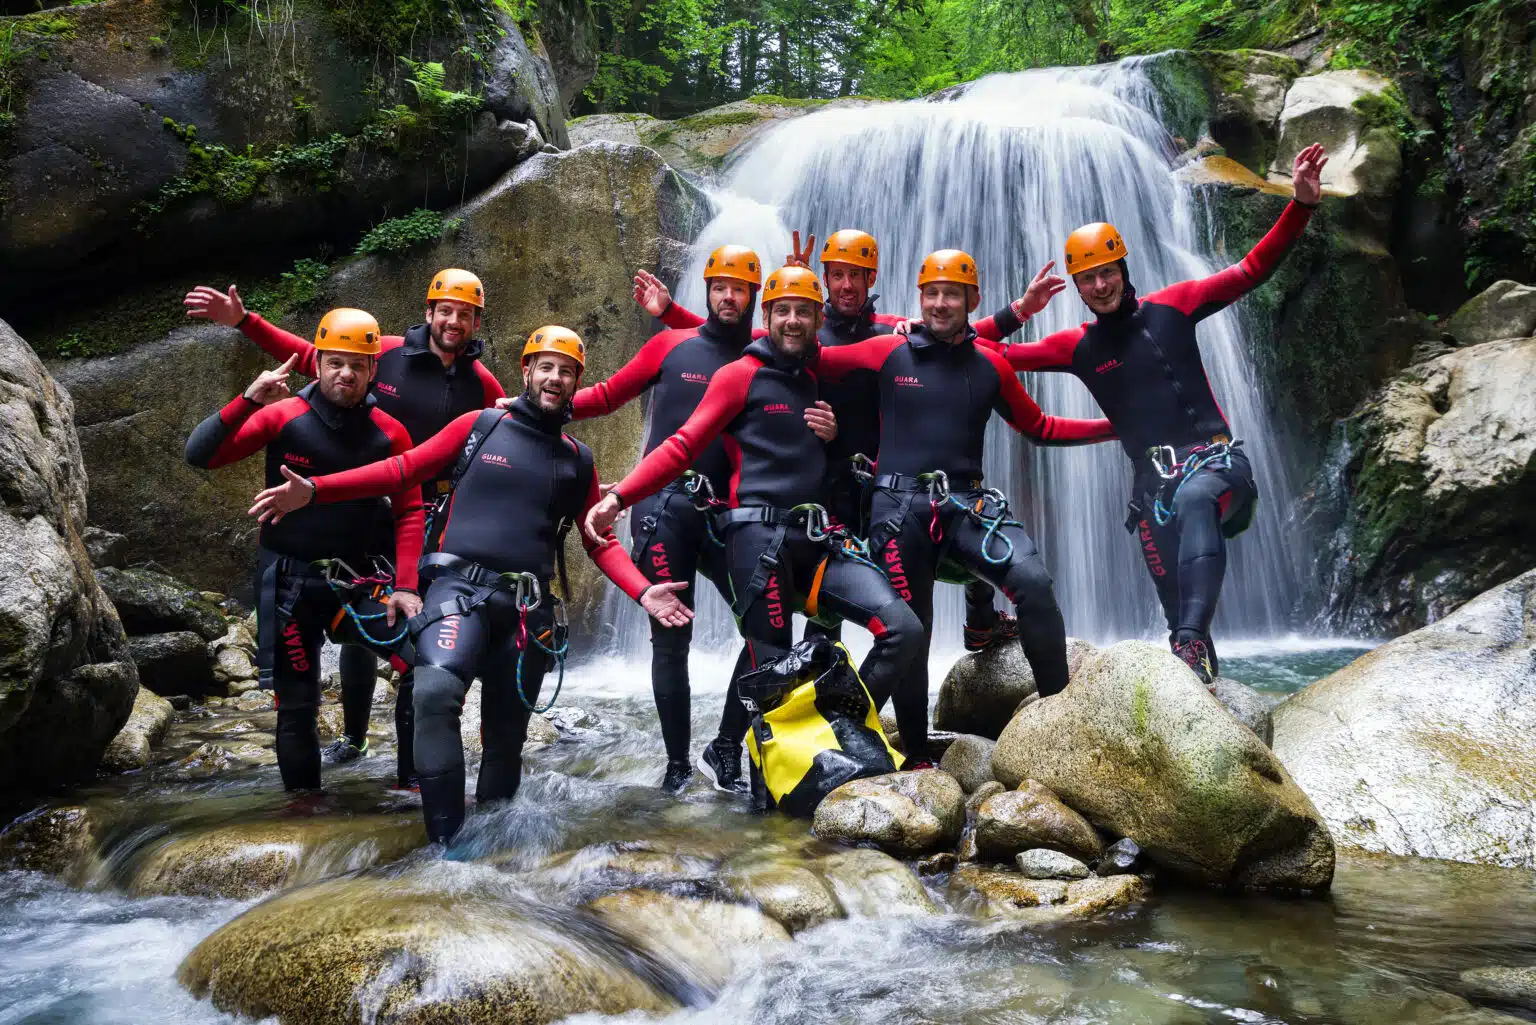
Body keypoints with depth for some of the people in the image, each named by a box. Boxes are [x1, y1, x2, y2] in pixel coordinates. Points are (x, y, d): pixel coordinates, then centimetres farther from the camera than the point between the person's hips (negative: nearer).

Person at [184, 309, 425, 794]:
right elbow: (200, 455, -14)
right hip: (290, 580, -2)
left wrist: (405, 586, -11)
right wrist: (248, 401, -28)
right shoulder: (284, 417, -10)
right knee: (297, 704, 2)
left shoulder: (390, 434, -4)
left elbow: (409, 512, -2)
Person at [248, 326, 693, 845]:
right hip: (460, 586, -3)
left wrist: (642, 592, -3)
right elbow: (401, 469, 5)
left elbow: (601, 542, 14)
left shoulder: (577, 459, 14)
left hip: (528, 606, 4)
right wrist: (315, 489, -4)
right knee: (435, 692, -30)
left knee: (506, 736, 8)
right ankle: (446, 840, -25)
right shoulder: (479, 427, 6)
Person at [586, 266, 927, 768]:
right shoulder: (740, 375, 4)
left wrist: (834, 436, 6)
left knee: (904, 629, -11)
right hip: (758, 536, -5)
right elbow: (683, 447, -1)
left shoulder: (820, 380, 20)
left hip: (816, 538, 5)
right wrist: (618, 496, -12)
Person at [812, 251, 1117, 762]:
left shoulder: (990, 365, 10)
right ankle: (915, 756, 18)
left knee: (1033, 582, -22)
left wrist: (1115, 427, 13)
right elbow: (810, 361, 9)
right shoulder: (888, 351, 4)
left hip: (966, 504, 2)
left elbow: (1039, 427, 18)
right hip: (900, 507, -1)